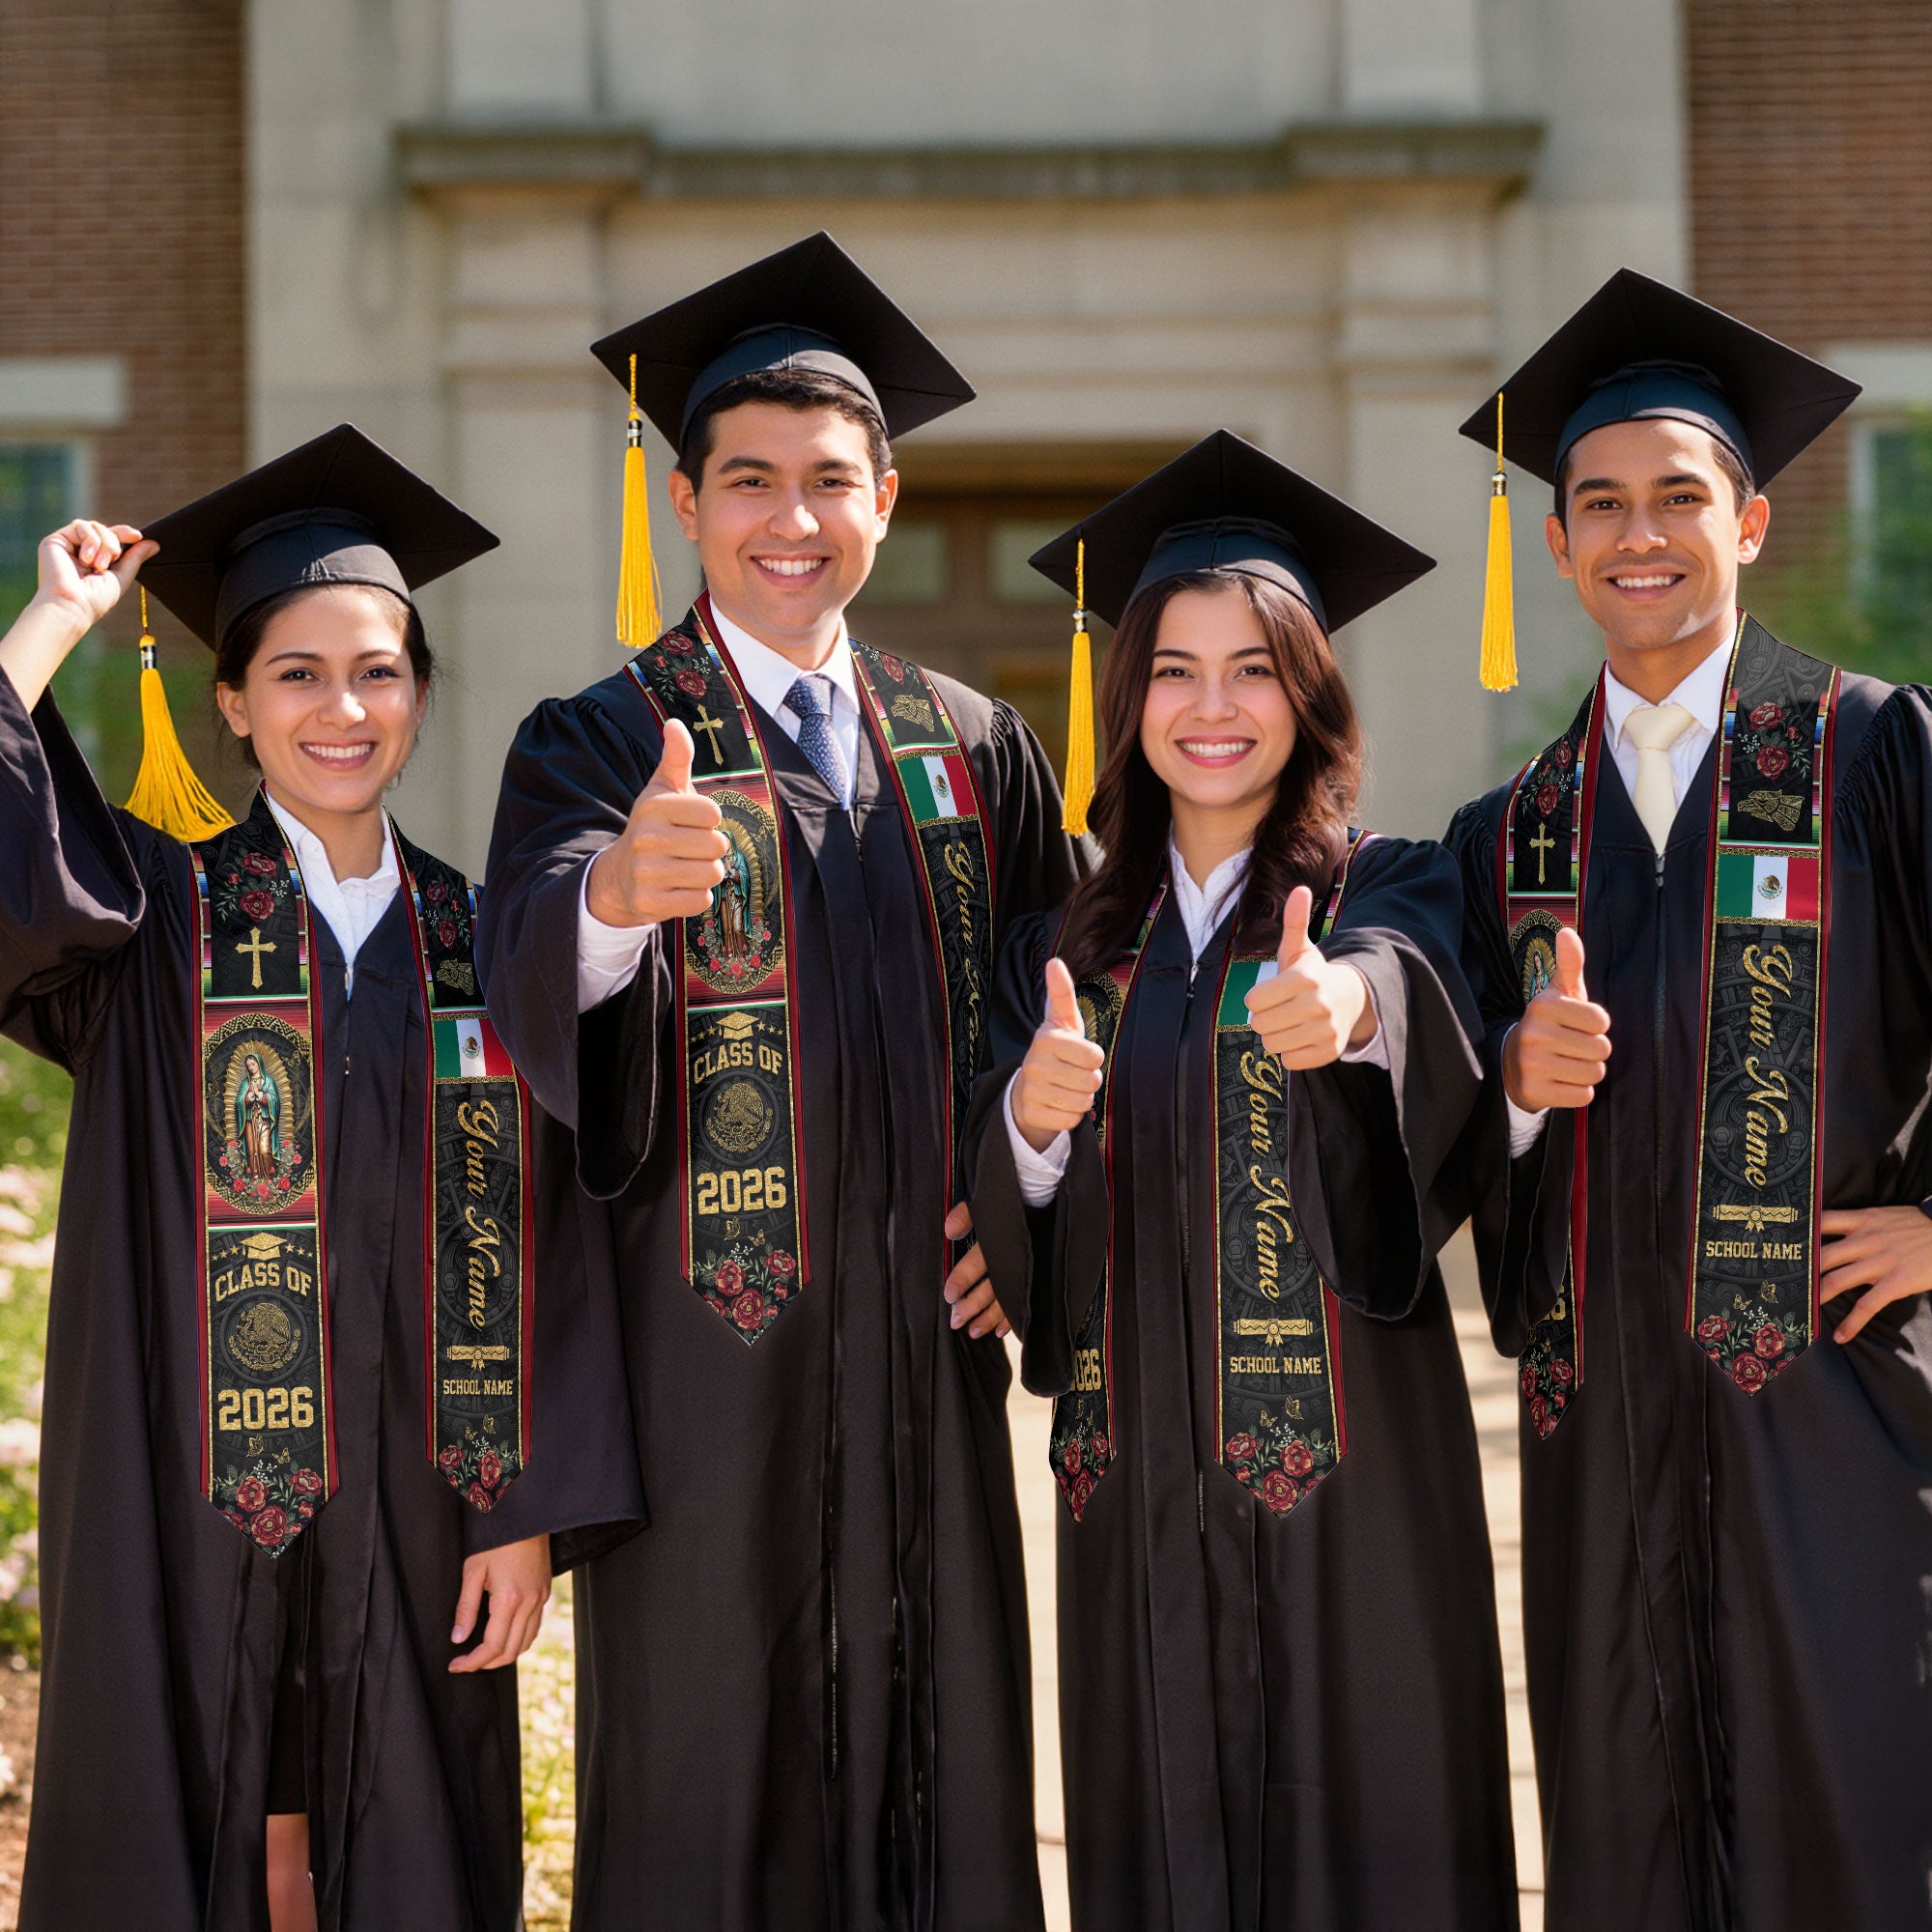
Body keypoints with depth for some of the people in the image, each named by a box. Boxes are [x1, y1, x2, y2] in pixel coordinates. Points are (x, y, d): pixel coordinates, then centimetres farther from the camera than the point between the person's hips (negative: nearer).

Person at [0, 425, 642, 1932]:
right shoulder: (155, 916, 1)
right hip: (192, 1511, -2)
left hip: (412, 1521, 2)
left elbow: (536, 1244, 3)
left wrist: (528, 1512, -3)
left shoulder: (479, 943, 6)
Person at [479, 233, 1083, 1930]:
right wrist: (616, 891, -43)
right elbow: (534, 980, -21)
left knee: (940, 1762, 7)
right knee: (708, 1785, 1)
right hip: (707, 1346, -3)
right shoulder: (600, 745, -1)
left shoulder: (975, 750, 11)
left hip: (926, 1343, 4)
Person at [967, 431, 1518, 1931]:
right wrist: (1031, 1123, -18)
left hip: (1348, 1454, -3)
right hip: (1139, 1473, 3)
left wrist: (1346, 1001, -47)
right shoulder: (1069, 945, 11)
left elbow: (1407, 977, -24)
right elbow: (1000, 1221, 4)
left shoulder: (1391, 892, 1)